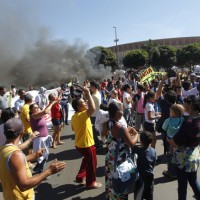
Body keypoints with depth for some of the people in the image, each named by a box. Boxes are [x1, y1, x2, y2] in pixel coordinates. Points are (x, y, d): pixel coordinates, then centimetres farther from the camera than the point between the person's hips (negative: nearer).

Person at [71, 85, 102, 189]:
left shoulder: (74, 116, 2)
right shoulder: (82, 115, -27)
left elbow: (73, 128, 16)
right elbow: (93, 108, -46)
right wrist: (88, 93, -38)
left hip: (79, 144, 9)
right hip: (87, 144, -9)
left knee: (87, 160, 30)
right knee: (92, 163, 12)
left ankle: (79, 177, 41)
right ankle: (91, 183, 31)